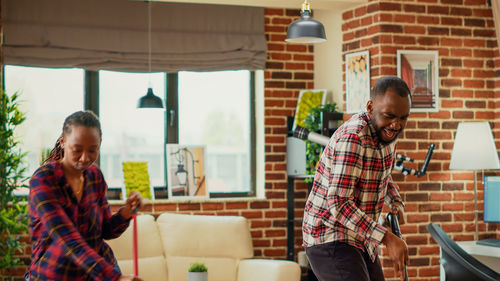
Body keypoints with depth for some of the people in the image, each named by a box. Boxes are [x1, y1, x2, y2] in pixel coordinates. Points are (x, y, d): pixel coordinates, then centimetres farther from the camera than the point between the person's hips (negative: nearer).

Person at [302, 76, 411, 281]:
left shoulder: (386, 131, 5)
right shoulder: (352, 138, -24)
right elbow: (339, 204, -30)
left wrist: (395, 202, 13)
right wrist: (387, 238, -34)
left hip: (360, 239, 10)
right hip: (330, 240, -9)